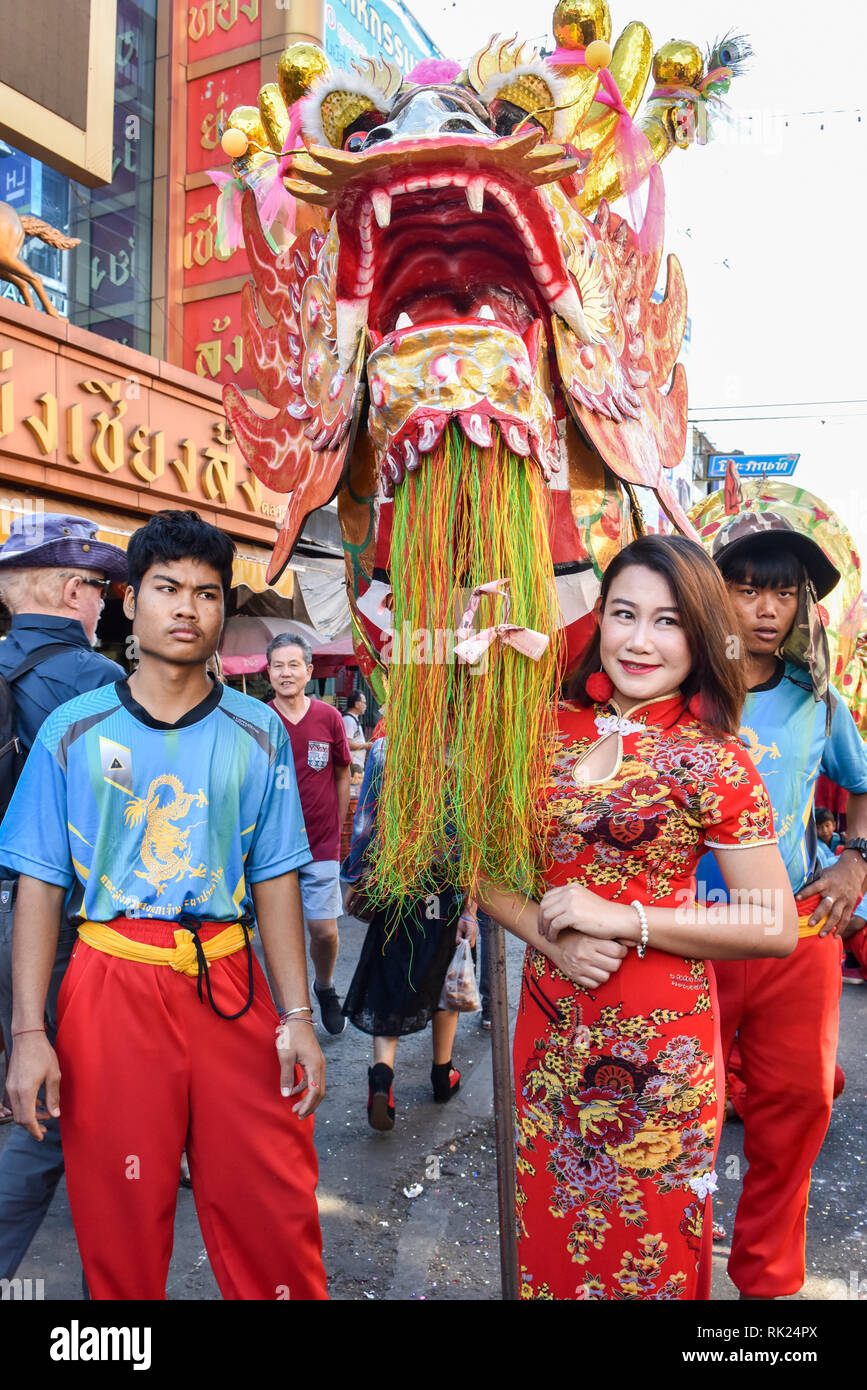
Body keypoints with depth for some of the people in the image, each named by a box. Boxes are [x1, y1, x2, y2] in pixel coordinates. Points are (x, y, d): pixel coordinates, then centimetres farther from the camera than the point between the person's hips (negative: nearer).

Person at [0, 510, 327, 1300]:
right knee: (121, 1222, 12)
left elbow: (274, 878, 4)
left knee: (274, 1212, 6)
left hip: (229, 985, 1)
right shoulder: (74, 730, 1)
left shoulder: (258, 733, 4)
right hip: (112, 987, 0)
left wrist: (297, 1018, -1)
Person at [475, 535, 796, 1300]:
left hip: (659, 1037, -3)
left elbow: (777, 927, -11)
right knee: (549, 1234, 20)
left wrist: (621, 920, -17)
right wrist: (549, 931, -13)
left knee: (650, 1240, 15)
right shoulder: (552, 730, 0)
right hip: (551, 1021, 4)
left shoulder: (713, 758, -9)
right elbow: (485, 871, 5)